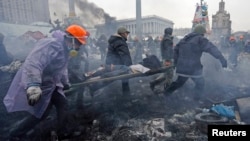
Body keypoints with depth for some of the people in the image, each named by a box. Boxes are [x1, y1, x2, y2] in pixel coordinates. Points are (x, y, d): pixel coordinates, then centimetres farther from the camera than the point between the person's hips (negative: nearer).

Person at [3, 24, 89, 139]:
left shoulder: (64, 49, 6)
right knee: (40, 113, 2)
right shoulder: (51, 45, -28)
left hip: (51, 84, 9)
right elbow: (33, 64, -39)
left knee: (63, 104, 9)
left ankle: (62, 132, 27)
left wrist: (65, 82, 28)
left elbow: (61, 68, 20)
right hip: (39, 86, -9)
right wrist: (33, 86, -49)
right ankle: (15, 135, 25)